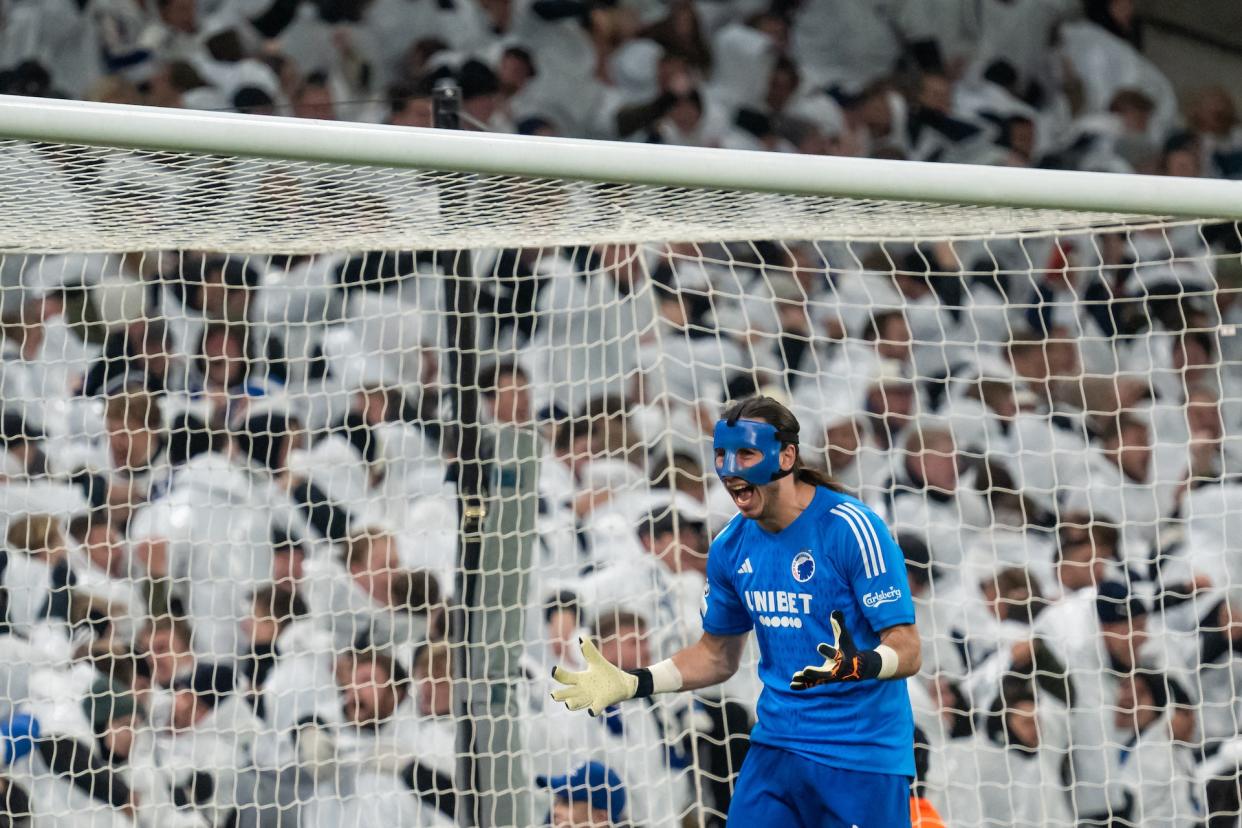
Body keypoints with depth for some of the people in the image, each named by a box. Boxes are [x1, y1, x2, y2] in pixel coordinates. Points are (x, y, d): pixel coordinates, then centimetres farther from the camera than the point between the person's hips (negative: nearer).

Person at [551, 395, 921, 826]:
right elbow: (718, 655, 19)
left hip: (863, 757, -5)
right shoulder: (731, 548, 5)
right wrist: (630, 684, 7)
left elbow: (907, 651, -16)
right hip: (777, 748, 5)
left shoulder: (851, 529, -14)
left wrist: (857, 665, -37)